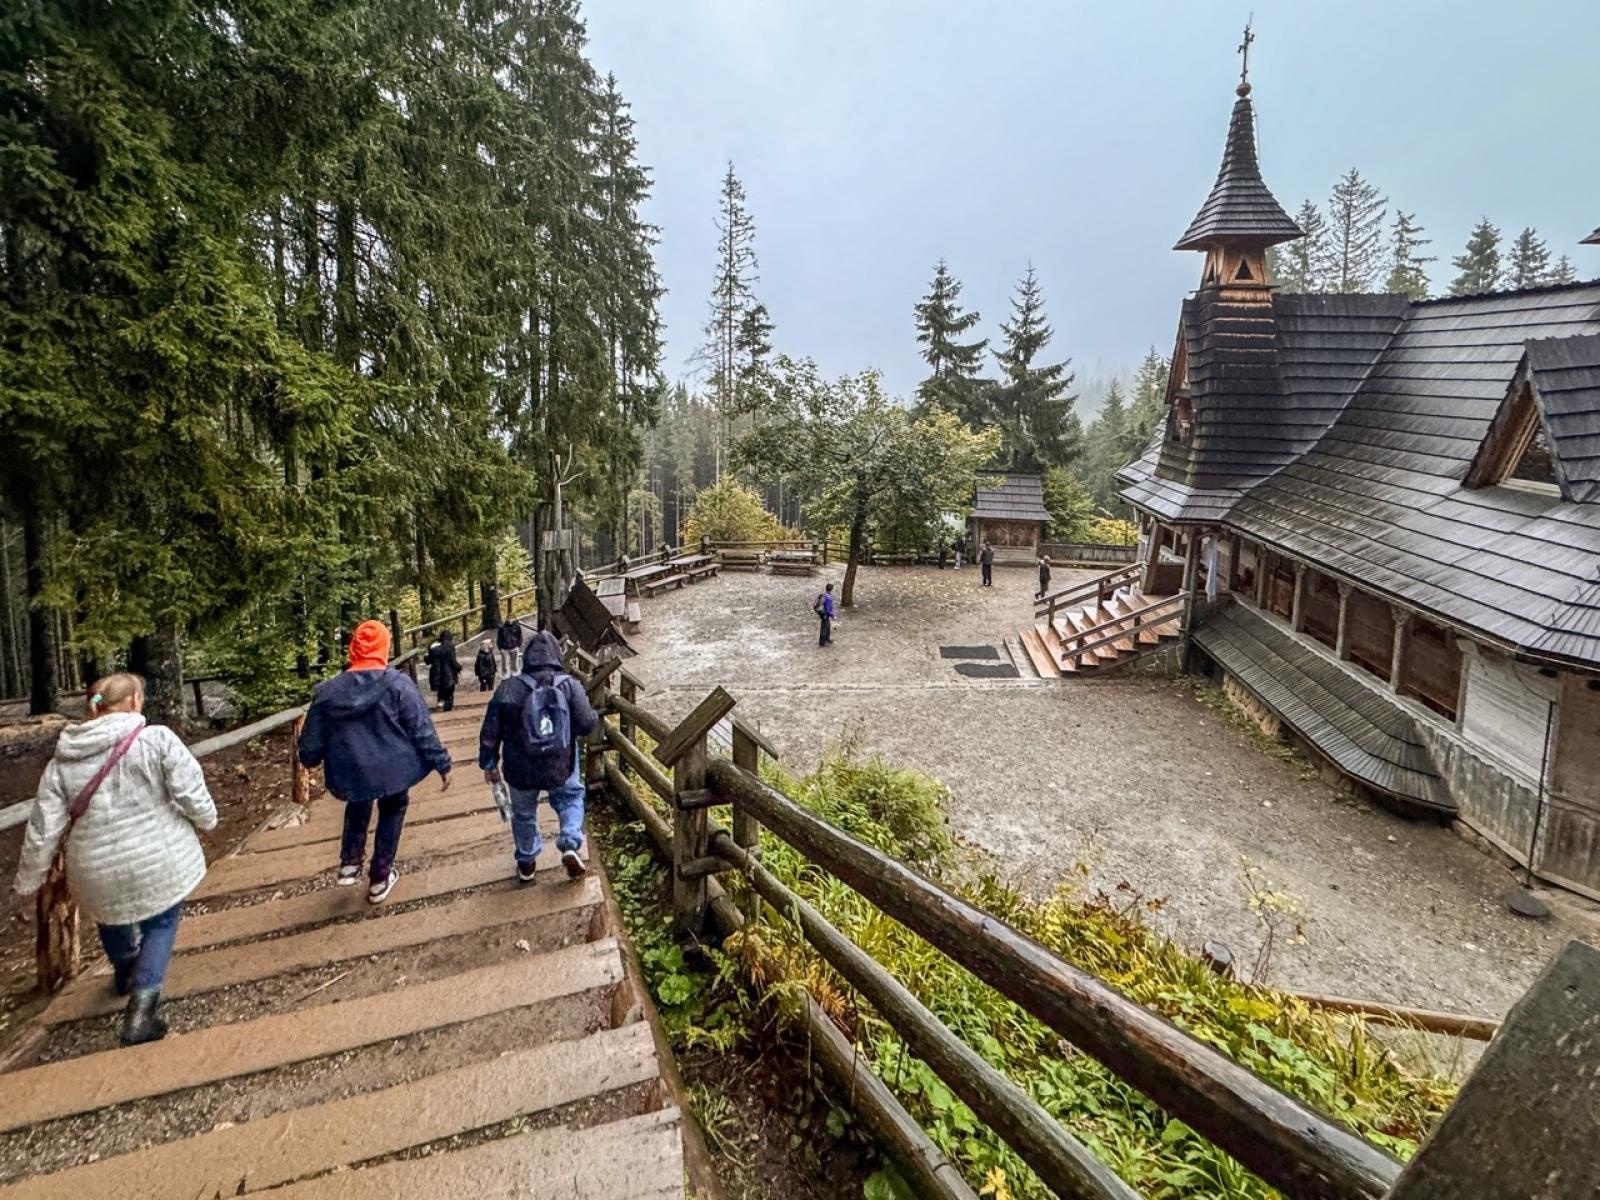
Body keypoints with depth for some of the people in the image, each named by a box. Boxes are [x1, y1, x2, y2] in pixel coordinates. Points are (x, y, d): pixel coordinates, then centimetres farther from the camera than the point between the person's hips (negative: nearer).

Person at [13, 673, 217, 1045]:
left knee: (113, 914, 31)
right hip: (159, 861, -4)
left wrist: (29, 879, 13)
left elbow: (43, 830, 0)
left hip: (99, 871, 4)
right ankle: (141, 1008, 3)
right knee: (160, 924, 17)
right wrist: (207, 820, 7)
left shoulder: (62, 762, -2)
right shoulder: (157, 739, -15)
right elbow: (192, 794, -13)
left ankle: (125, 973, 56)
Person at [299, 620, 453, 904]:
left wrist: (309, 760, 24)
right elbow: (422, 731, -15)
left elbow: (312, 742, 2)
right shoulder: (398, 684, -16)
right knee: (391, 814, 22)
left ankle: (350, 863, 30)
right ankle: (380, 879, 27)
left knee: (358, 809, 34)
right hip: (393, 769, -2)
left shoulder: (328, 692, -8)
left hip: (350, 773, 3)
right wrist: (442, 765, -6)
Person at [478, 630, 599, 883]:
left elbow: (490, 732, -4)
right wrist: (595, 716, 12)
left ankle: (526, 862, 38)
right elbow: (587, 725, -11)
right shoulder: (570, 685, -12)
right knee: (571, 799, 26)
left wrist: (489, 763, 10)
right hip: (561, 765, 0)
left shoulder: (507, 689, -8)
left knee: (524, 813, 23)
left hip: (521, 769, 1)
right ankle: (571, 846, 7)